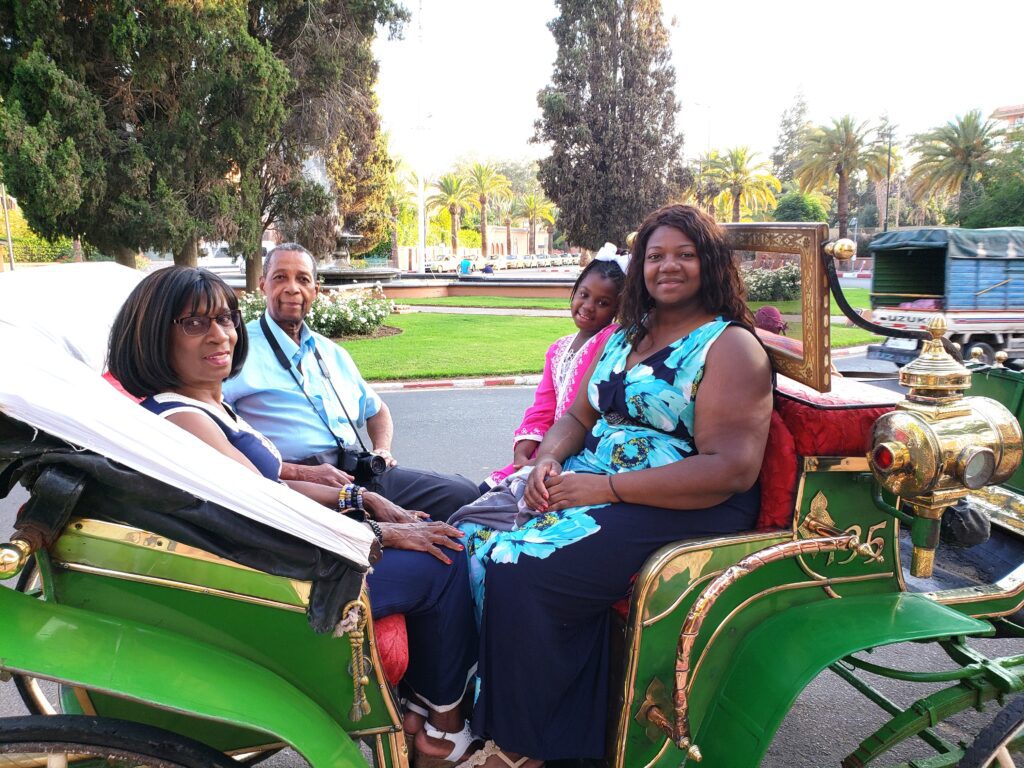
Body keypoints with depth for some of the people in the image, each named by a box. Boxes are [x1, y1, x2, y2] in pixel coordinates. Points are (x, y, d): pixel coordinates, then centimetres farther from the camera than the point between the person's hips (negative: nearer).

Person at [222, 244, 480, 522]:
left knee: (463, 493, -10)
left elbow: (376, 410, 35)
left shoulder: (332, 353, 24)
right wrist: (299, 474, -17)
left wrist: (382, 450, 11)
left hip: (359, 471, 8)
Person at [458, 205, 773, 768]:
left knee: (521, 570, -25)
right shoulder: (625, 337, 17)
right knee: (478, 536, -14)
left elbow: (731, 469, -18)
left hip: (688, 510, -7)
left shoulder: (730, 347, -7)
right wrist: (548, 460, -4)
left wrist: (606, 488, -21)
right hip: (591, 483, 8)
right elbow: (577, 416, 21)